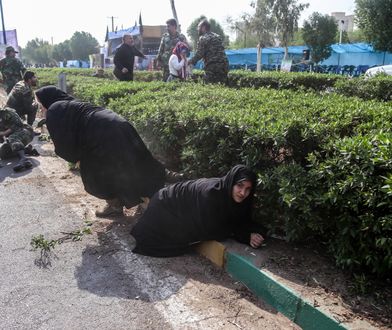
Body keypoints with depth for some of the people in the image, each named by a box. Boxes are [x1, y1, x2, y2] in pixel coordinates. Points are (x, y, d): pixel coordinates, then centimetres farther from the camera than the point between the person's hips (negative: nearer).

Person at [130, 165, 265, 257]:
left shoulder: (234, 197, -21)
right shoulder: (211, 192, -42)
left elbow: (242, 222, -9)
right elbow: (211, 230, -37)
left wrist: (252, 232, -31)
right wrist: (245, 235, -33)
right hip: (167, 204, -6)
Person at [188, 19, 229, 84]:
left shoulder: (203, 38, -2)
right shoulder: (218, 37, 22)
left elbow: (199, 54, -7)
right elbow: (221, 51, 20)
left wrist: (189, 62, 6)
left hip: (212, 67, -7)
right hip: (224, 66, 7)